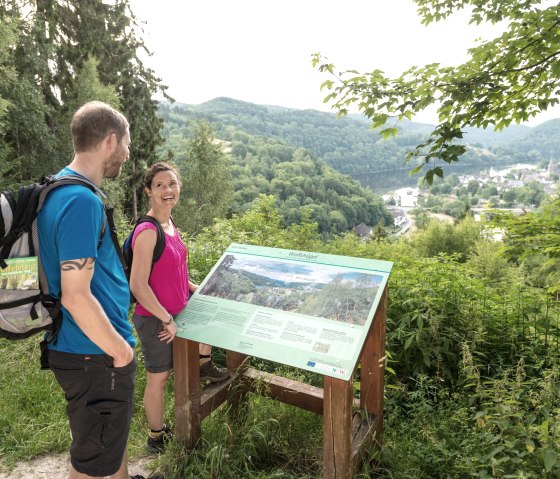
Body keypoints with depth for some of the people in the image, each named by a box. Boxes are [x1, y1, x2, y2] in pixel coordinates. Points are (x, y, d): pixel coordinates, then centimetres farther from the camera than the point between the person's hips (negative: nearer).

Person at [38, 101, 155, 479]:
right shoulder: (82, 201, -25)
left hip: (76, 346, 9)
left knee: (114, 430, 28)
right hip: (95, 355, -9)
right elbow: (76, 296, -27)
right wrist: (120, 350, -15)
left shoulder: (57, 189, 7)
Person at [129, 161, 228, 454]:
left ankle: (204, 365, 35)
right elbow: (138, 285, -28)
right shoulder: (147, 231, -25)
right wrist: (167, 320, -22)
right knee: (158, 378, 8)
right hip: (155, 319, -8)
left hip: (175, 310, 8)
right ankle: (156, 438, 32)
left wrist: (194, 289, 11)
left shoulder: (170, 225, 2)